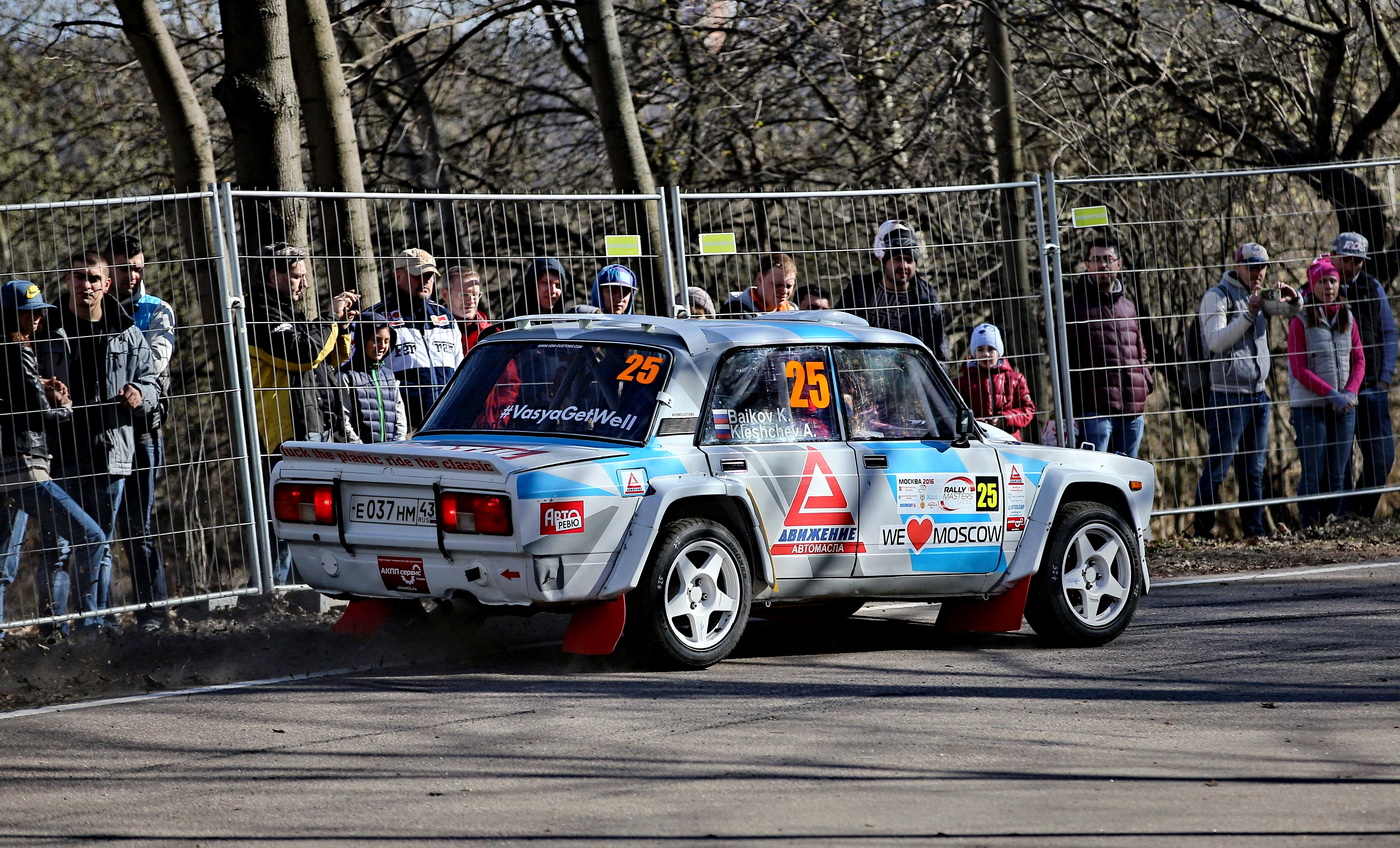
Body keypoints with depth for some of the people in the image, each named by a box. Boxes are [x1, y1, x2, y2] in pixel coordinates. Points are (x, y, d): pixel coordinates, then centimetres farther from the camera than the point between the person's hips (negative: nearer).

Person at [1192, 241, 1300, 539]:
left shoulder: (1261, 295, 14)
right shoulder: (1217, 296, -7)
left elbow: (1293, 312, 26)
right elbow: (1216, 341, -18)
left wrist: (1291, 298, 3)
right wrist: (1250, 312, -22)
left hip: (1258, 392, 7)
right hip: (1229, 395, -7)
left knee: (1254, 470, 10)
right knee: (1217, 467, -7)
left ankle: (1255, 530, 13)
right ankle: (1202, 531, -4)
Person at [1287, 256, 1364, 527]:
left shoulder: (1347, 318, 11)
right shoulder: (1301, 320, -4)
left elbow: (1359, 361, 10)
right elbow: (1299, 369, -9)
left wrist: (1350, 393, -8)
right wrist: (1331, 394, -16)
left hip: (1344, 407, 5)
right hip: (1310, 406, -5)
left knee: (1337, 474, 4)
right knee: (1313, 474, -6)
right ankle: (1309, 530, -2)